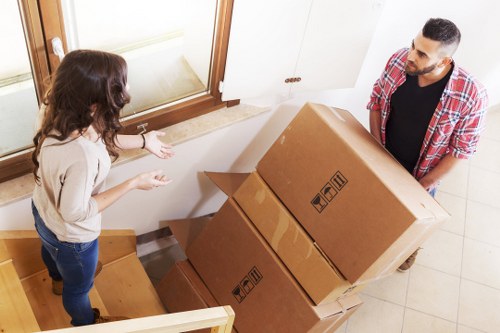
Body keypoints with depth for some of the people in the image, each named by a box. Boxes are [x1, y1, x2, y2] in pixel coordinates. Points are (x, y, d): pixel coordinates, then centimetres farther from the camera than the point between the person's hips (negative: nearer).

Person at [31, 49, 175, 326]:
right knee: (78, 286, 27)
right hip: (69, 235, -7)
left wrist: (143, 141, 3)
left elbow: (98, 139, -1)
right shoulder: (81, 156, -46)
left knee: (51, 249, 41)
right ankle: (86, 323, 60)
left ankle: (58, 280, 76)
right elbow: (76, 213, -31)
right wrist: (134, 183, -29)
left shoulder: (60, 116, -21)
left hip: (43, 211, 8)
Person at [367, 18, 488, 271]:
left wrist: (424, 184, -17)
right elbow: (377, 99, -6)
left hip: (420, 173, -2)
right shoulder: (399, 60, -23)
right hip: (383, 159, 2)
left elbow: (462, 149, -19)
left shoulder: (471, 96, -32)